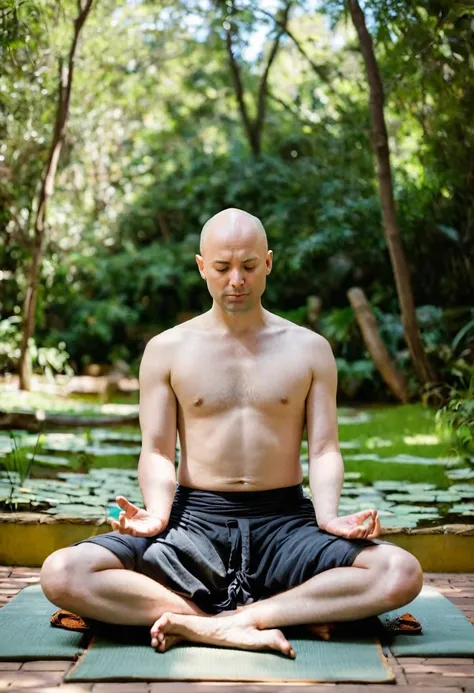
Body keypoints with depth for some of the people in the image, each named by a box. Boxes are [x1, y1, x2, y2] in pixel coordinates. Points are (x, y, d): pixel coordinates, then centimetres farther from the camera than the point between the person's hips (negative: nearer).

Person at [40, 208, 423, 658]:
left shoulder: (309, 349, 10)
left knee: (402, 574, -29)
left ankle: (199, 623, -28)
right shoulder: (166, 350, 9)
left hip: (284, 521, 1)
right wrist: (156, 513, -17)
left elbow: (323, 449, 6)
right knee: (61, 575, -27)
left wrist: (328, 516, -15)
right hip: (193, 520, -1)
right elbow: (157, 451, 4)